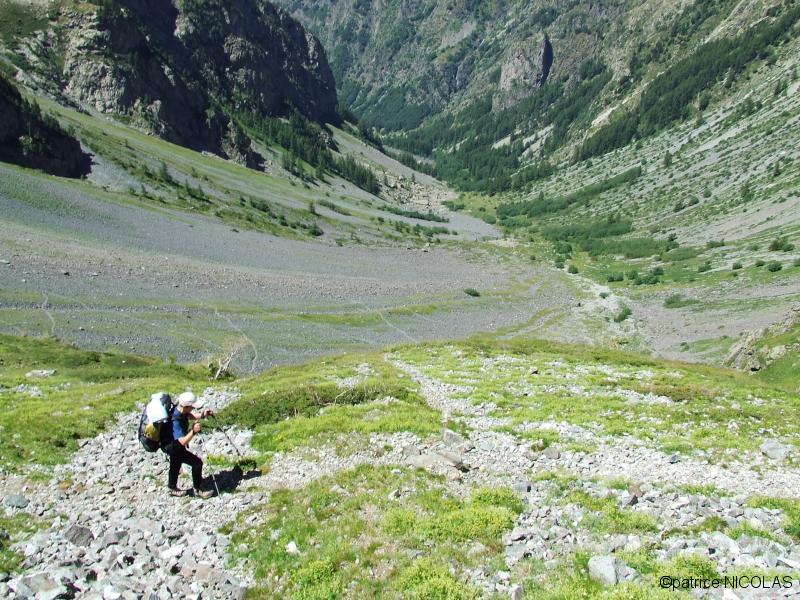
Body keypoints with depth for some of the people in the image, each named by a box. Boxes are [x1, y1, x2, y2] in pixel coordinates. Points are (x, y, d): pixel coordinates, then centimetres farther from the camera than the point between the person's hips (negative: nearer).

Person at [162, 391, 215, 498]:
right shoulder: (175, 421, -40)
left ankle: (172, 489, 51)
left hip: (173, 444, 9)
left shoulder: (179, 408, -17)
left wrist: (202, 415, -12)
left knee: (175, 465, 28)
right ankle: (198, 490, 7)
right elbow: (182, 442, -43)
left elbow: (190, 415, 4)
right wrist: (193, 432, -54)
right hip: (173, 447, -9)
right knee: (197, 463, -10)